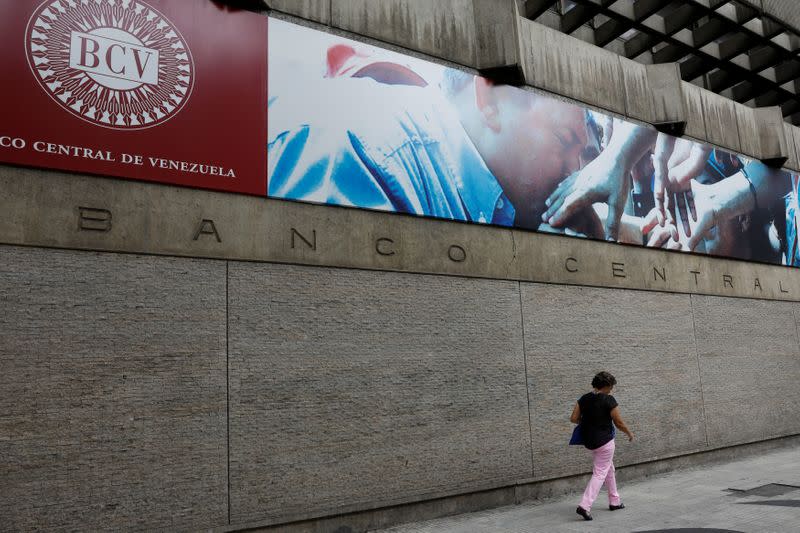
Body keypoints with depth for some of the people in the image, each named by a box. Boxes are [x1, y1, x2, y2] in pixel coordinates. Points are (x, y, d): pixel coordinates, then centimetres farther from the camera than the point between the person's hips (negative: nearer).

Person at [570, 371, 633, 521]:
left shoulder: (584, 399, 1)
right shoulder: (609, 400, -14)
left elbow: (573, 419, -1)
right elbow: (619, 423, -9)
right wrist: (629, 433, 8)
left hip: (588, 441, 7)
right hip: (604, 441, -7)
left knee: (609, 469, 23)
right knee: (600, 473, -1)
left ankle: (614, 501, 33)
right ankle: (585, 506, -11)